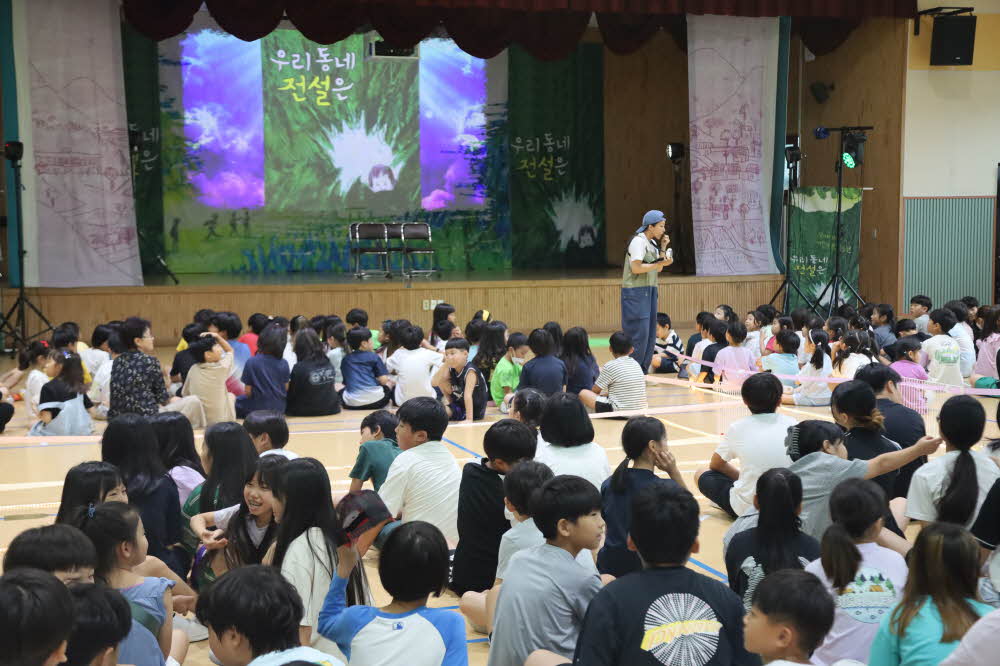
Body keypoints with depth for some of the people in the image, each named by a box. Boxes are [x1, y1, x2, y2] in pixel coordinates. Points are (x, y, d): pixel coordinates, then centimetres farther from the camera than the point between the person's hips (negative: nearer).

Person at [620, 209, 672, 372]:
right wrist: (661, 263, -18)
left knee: (650, 335, 9)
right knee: (639, 334, -10)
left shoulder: (652, 243, 15)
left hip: (649, 291, 9)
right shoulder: (638, 241, -12)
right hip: (636, 292, -9)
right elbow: (636, 268, -20)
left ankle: (641, 374, 16)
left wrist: (662, 248, 5)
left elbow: (658, 269, 16)